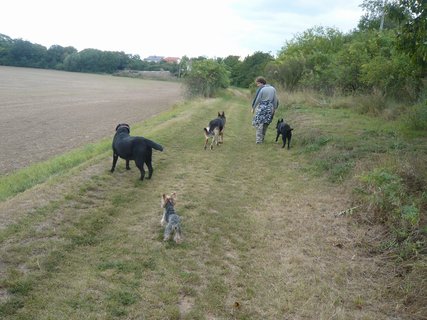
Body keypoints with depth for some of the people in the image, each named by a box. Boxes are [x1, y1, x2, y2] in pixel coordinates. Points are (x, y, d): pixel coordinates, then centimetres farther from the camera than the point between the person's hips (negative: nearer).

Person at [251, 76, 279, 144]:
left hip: (261, 108, -6)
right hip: (270, 109, 6)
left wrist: (253, 108, 3)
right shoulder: (272, 88, 8)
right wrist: (274, 108, 17)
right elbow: (275, 100, 10)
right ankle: (262, 138, 24)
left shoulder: (261, 89, -10)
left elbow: (257, 99, -9)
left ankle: (258, 139, -2)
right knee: (265, 124, 15)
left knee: (258, 123, 2)